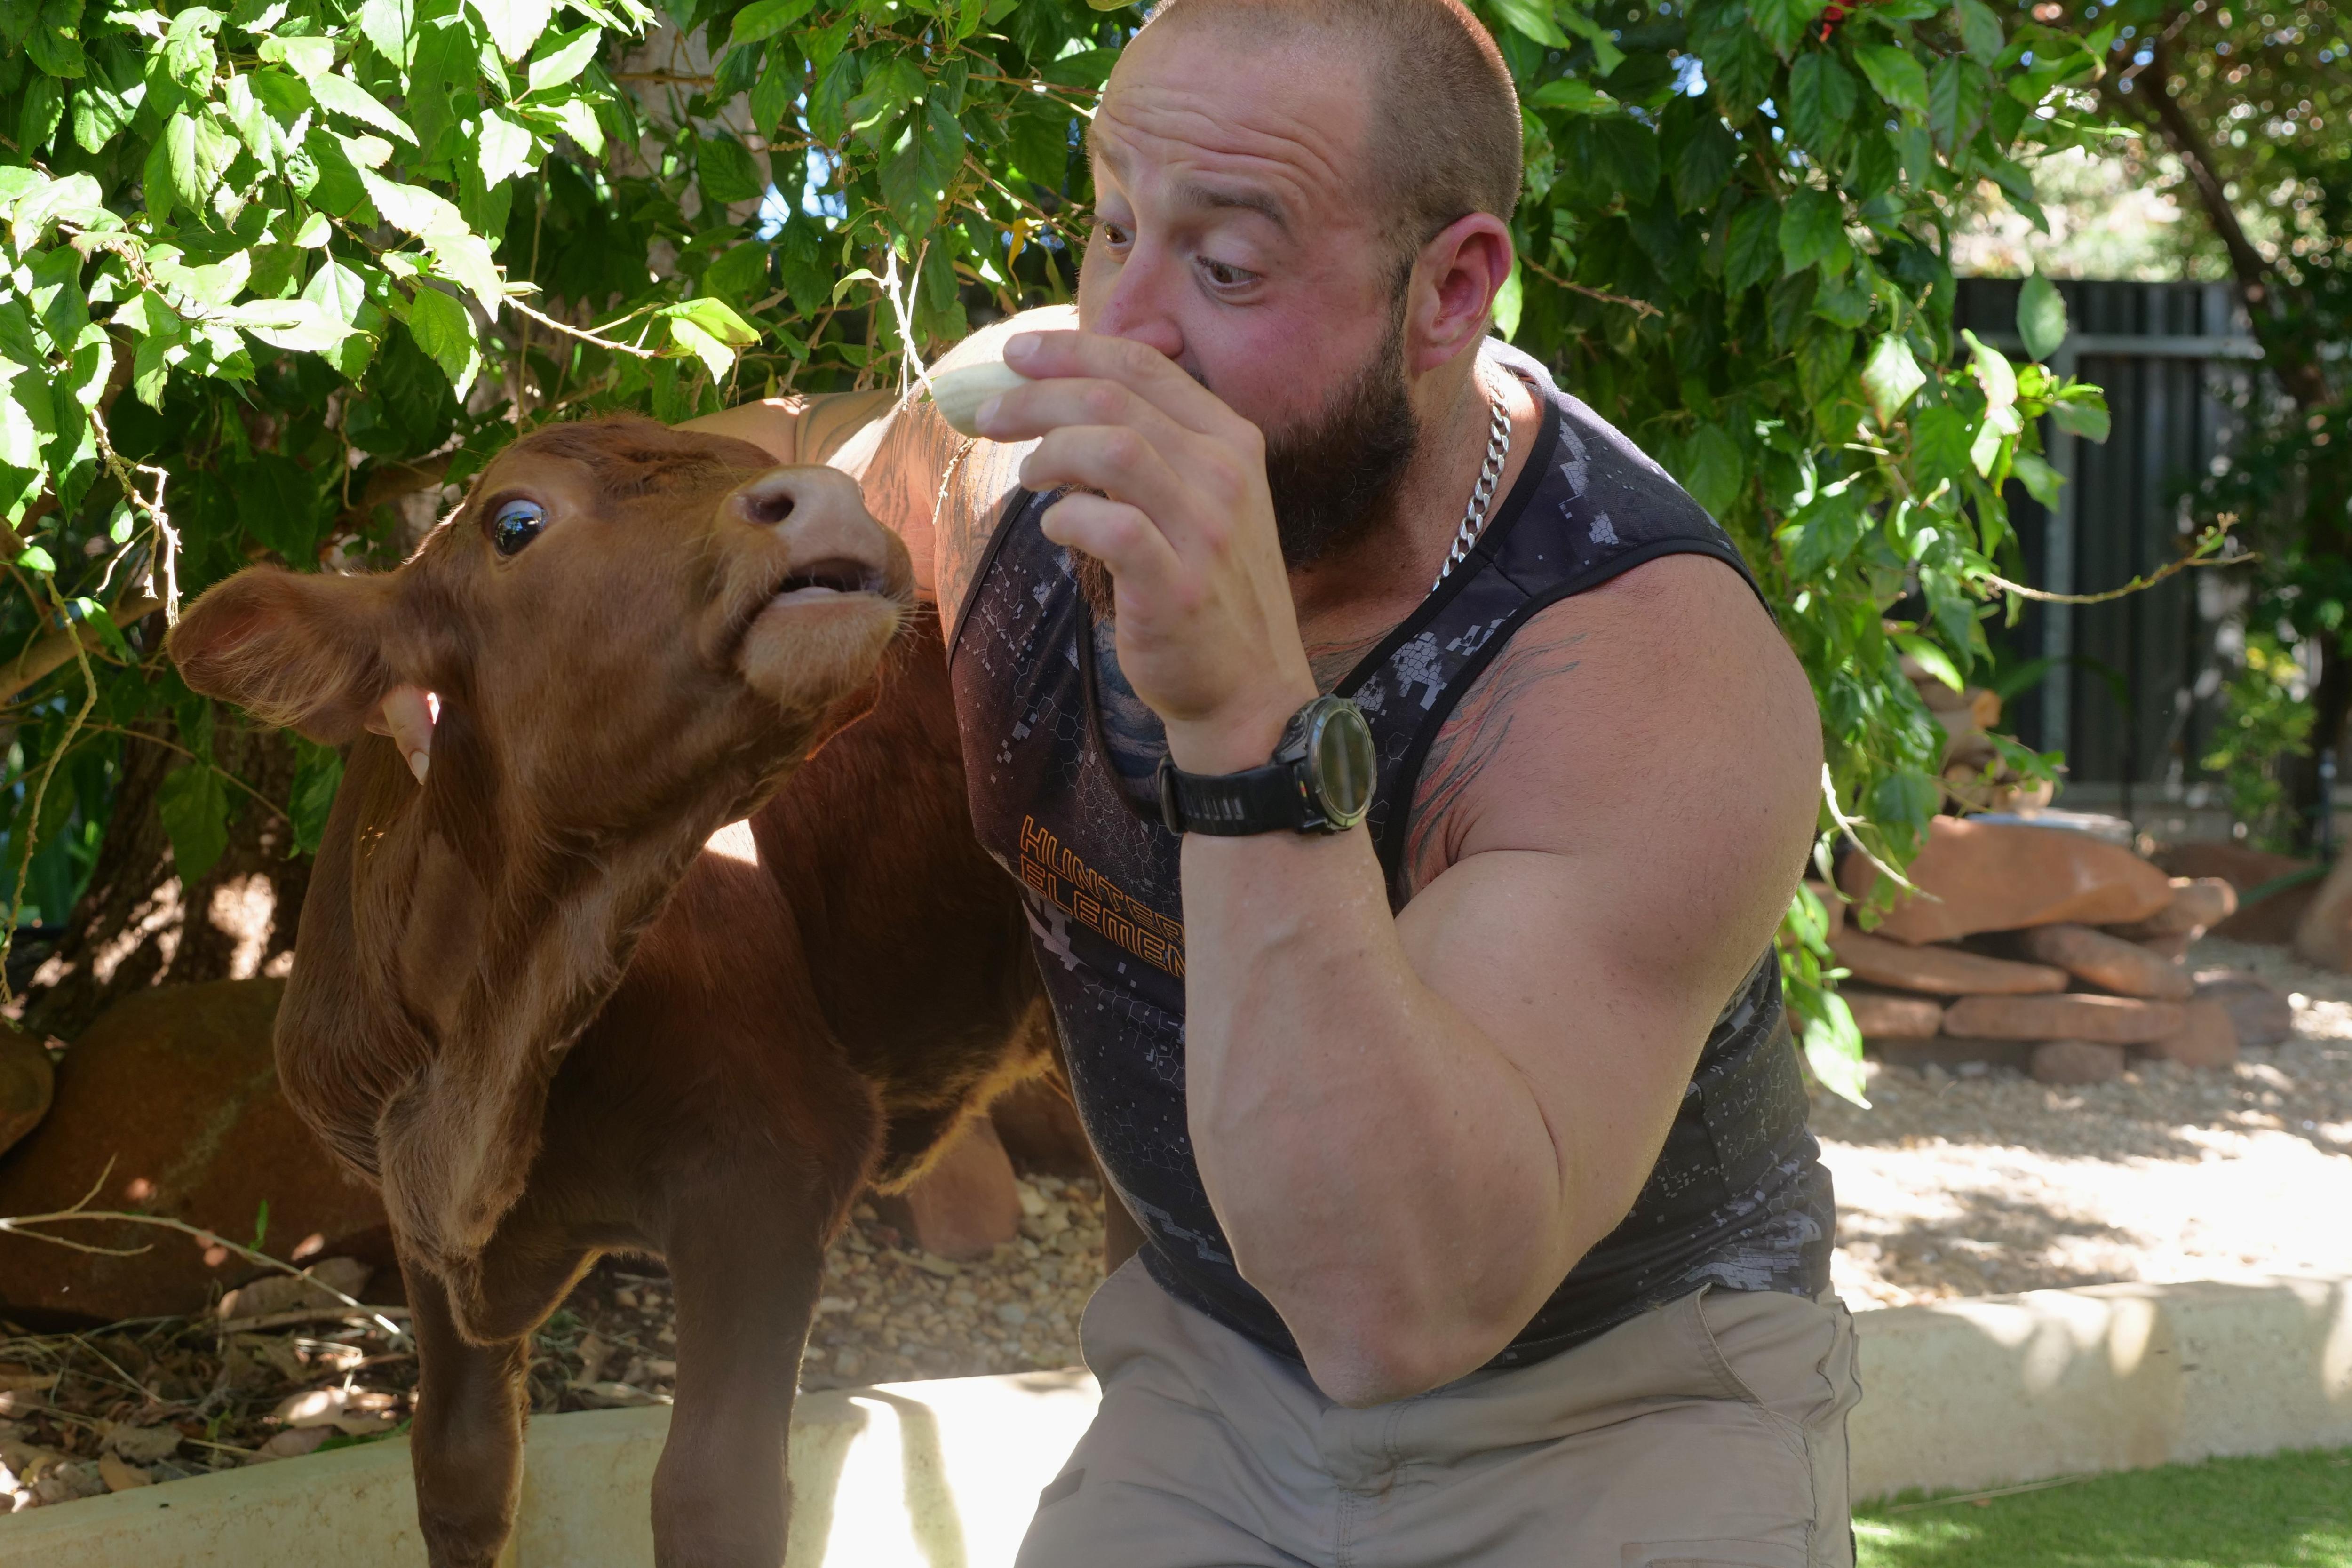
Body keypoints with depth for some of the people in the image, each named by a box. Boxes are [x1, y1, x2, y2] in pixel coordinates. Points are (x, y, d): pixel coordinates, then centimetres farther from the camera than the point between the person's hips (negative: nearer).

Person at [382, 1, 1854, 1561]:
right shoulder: (1031, 440, -12)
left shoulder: (1656, 668, -31)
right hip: (1215, 1362, 3)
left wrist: (1254, 725, -50)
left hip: (1619, 1398, -3)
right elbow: (817, 449, 16)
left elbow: (1401, 1311, -42)